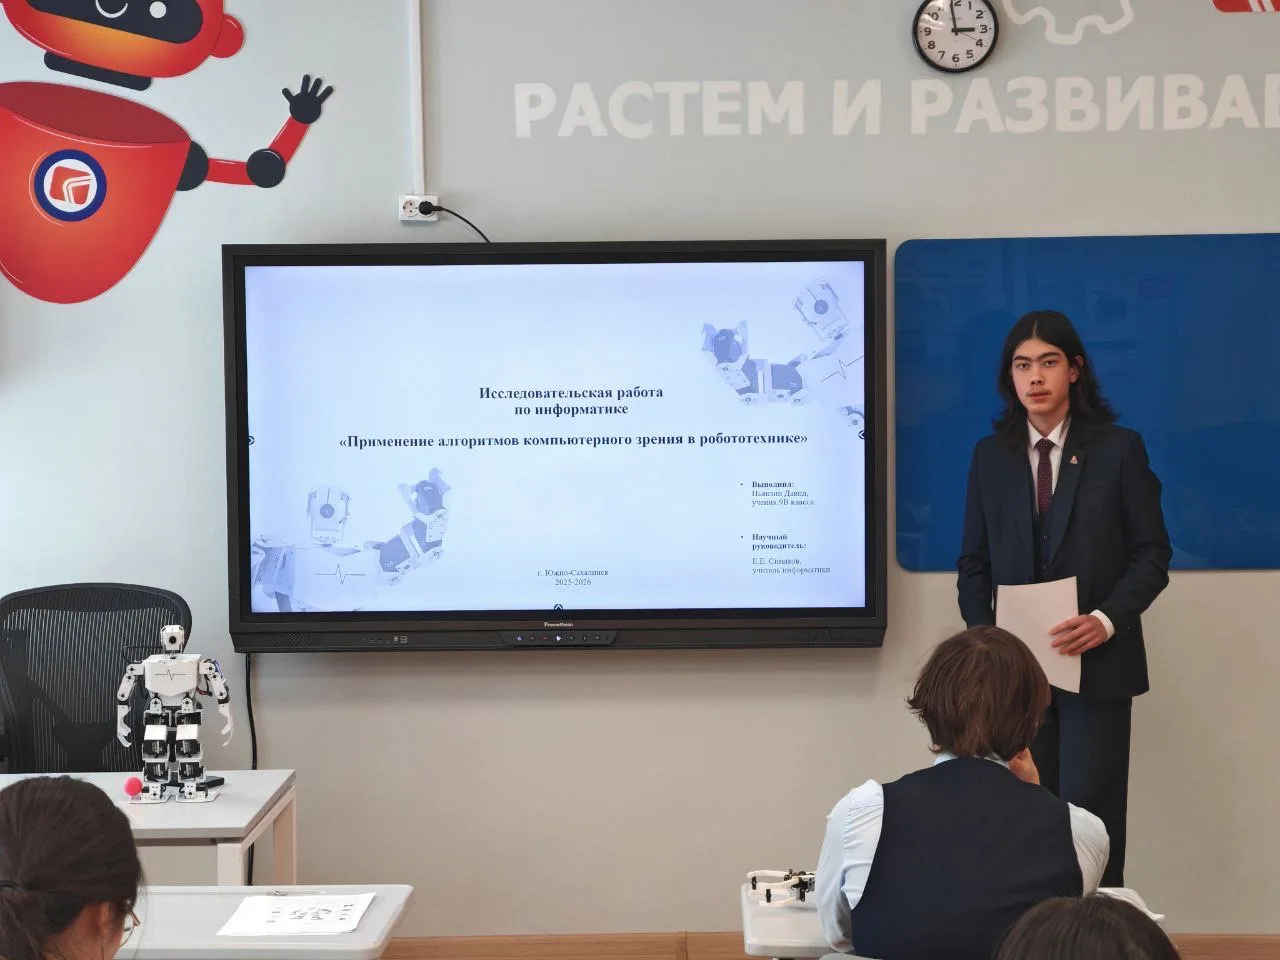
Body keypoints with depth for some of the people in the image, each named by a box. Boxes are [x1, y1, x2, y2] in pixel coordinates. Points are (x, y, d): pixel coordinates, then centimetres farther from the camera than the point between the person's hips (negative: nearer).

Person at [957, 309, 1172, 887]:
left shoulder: (1119, 449, 0)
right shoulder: (991, 456, 9)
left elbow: (1152, 553, 0)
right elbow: (974, 562, 11)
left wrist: (1107, 619, -15)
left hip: (1097, 661, -3)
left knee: (1089, 815, -5)